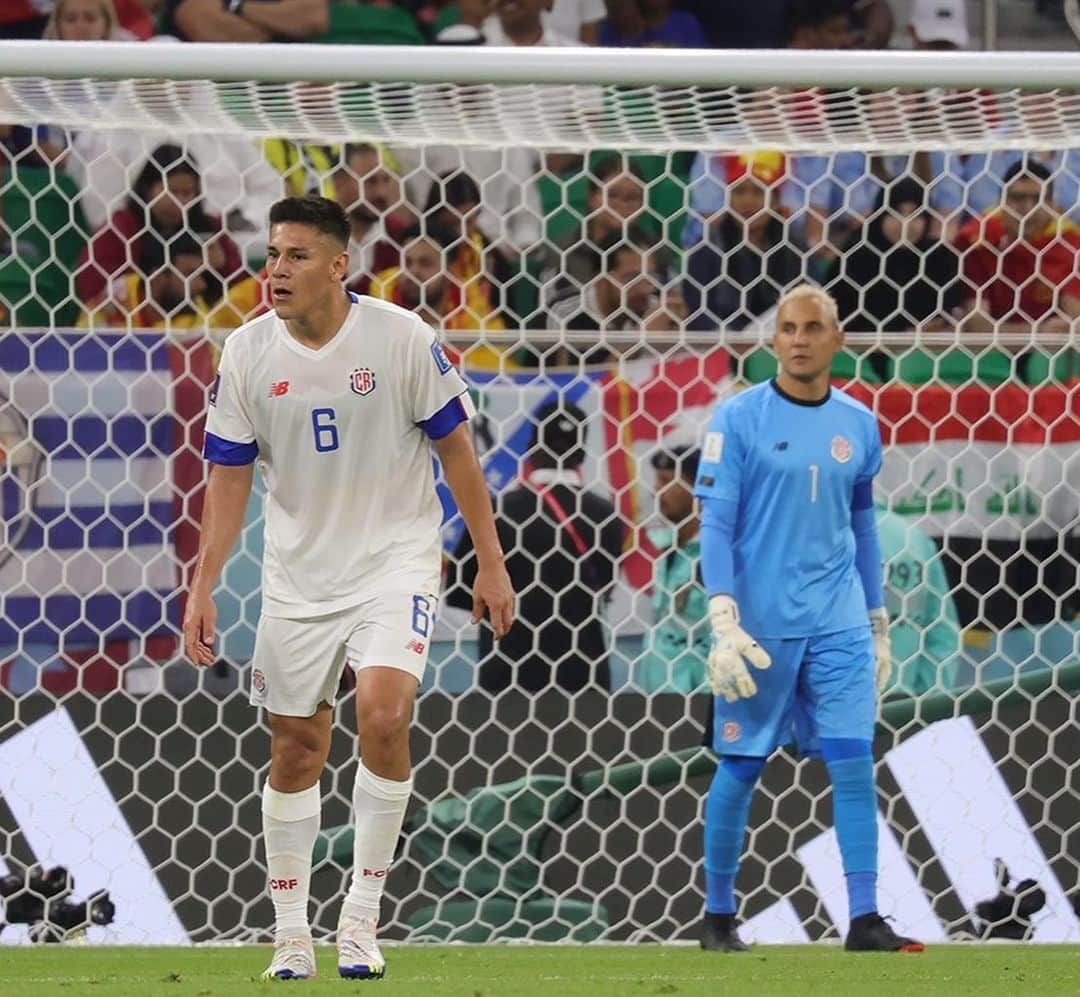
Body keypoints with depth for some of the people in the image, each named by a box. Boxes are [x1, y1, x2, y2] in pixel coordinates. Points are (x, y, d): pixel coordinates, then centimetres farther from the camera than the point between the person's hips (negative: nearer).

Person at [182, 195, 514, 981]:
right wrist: (203, 589, -3)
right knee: (296, 748, 6)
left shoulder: (401, 338, -11)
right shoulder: (247, 355, -4)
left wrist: (491, 564, -2)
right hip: (298, 575, 3)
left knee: (383, 716, -22)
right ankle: (291, 934, 18)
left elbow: (456, 449, -3)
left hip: (395, 559, -3)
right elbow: (229, 477, 3)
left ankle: (362, 917, -11)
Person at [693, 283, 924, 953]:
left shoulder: (859, 426, 10)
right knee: (742, 766, 3)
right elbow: (716, 524, -6)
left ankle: (865, 919, -4)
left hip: (839, 623, 3)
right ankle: (718, 915, 15)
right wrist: (724, 622, -16)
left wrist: (878, 626, 19)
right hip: (761, 623, -3)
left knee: (855, 761, -5)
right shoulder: (740, 418, -3)